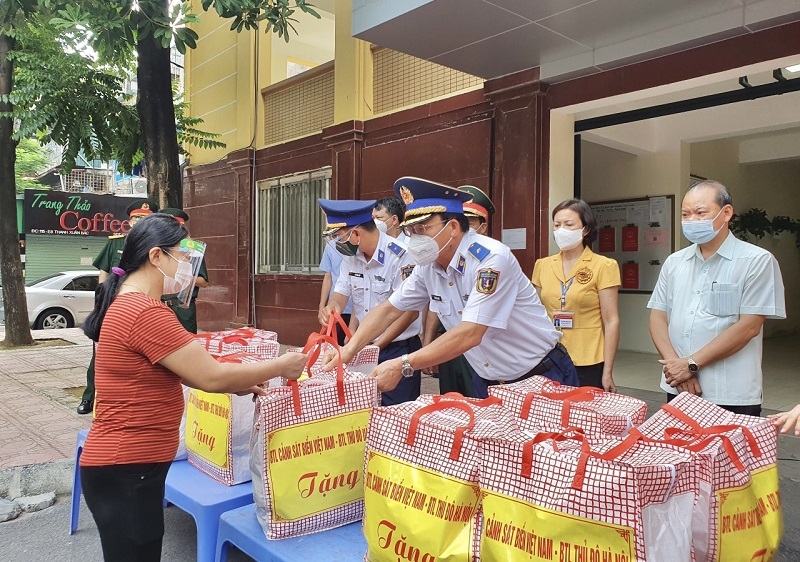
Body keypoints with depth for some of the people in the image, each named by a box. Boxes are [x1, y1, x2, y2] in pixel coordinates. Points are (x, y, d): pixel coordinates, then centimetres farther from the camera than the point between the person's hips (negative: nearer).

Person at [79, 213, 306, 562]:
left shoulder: (128, 304, 10)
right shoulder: (145, 313, -24)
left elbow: (177, 369, 15)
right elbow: (211, 377, -23)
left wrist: (235, 384, 8)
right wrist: (279, 367, -10)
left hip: (127, 463, 10)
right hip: (125, 470, -10)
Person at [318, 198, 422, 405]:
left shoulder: (401, 256, -21)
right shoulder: (350, 256, 1)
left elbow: (409, 312, -19)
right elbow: (342, 293, 9)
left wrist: (377, 345, -18)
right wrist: (333, 307, -15)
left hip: (399, 350, -6)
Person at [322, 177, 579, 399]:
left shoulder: (491, 260, -27)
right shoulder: (428, 266, -4)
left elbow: (469, 335, -33)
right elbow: (389, 309, 4)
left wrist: (403, 365, -33)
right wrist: (349, 349, -9)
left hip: (541, 378, -6)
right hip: (488, 383, 6)